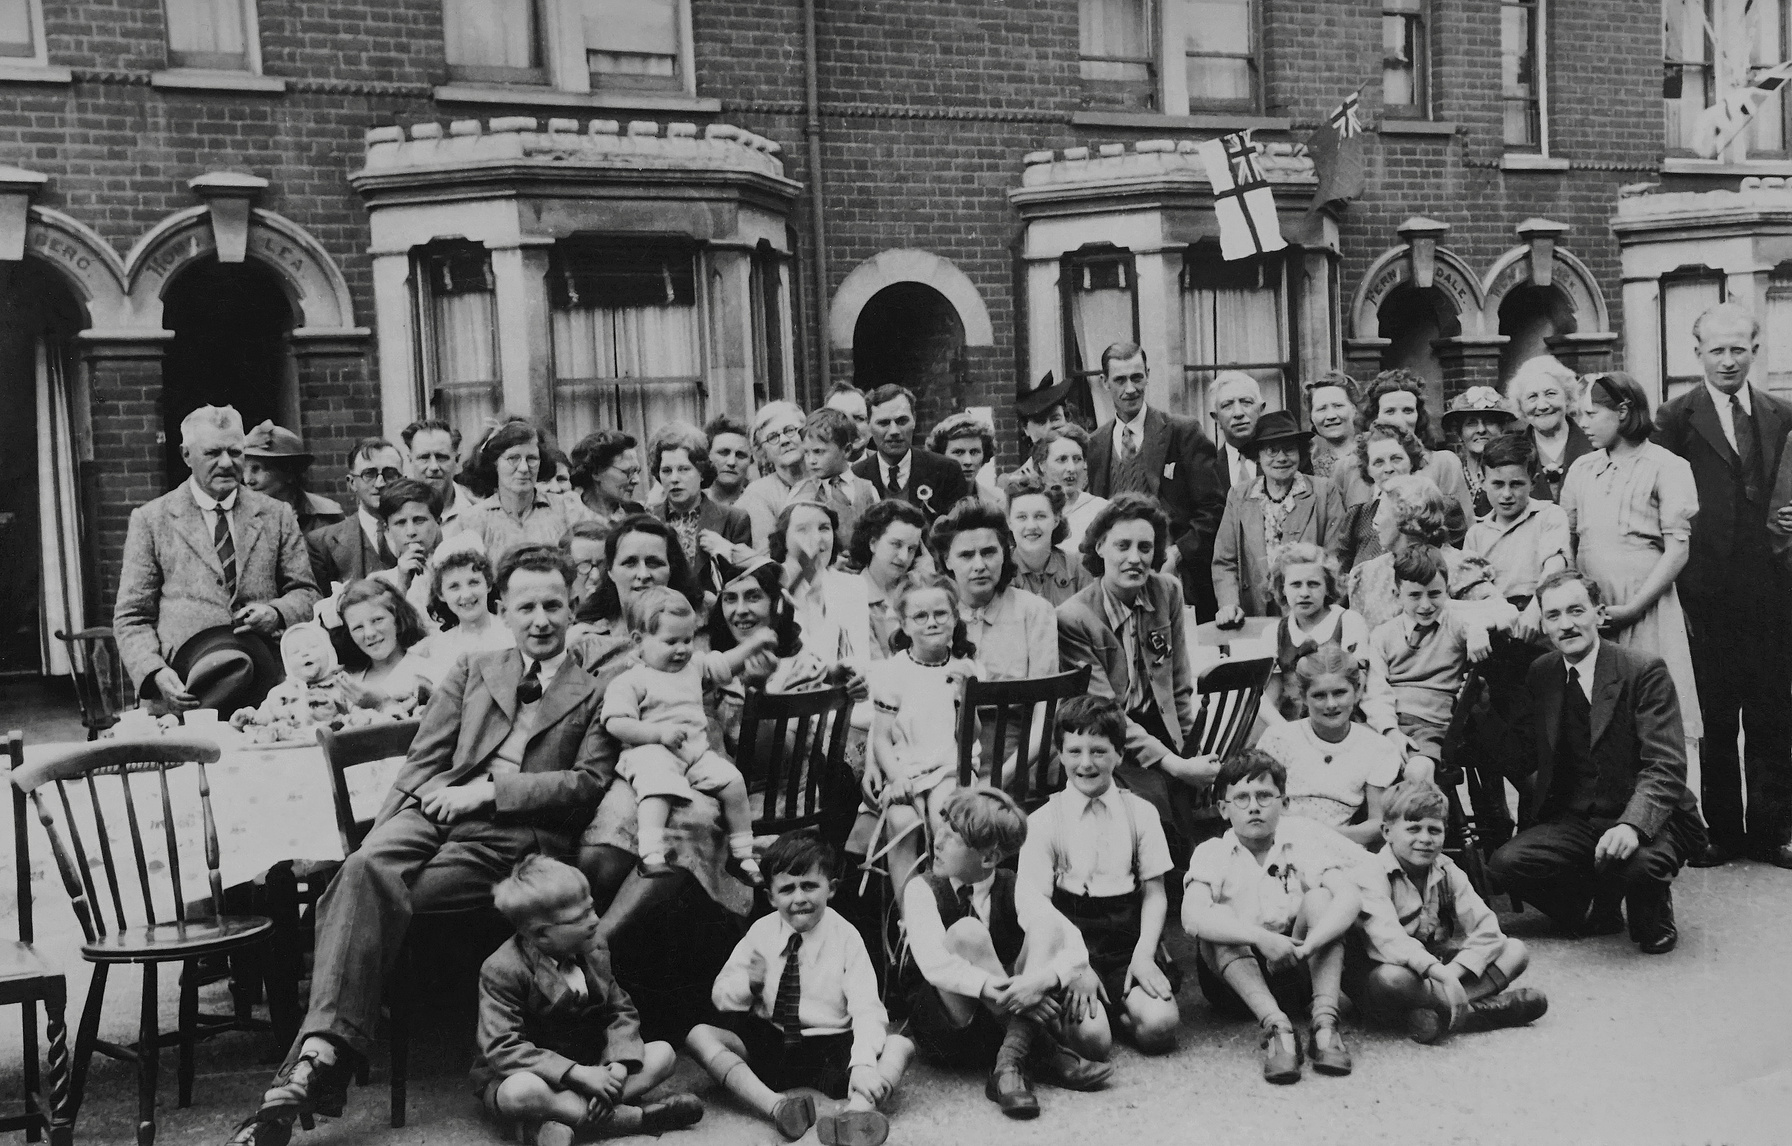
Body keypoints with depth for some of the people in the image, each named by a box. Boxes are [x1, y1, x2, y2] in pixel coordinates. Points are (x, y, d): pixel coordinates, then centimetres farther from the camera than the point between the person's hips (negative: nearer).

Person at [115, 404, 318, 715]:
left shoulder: (276, 515, 18)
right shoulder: (151, 520, 12)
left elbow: (306, 593, 20)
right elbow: (131, 618, 10)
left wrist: (276, 612, -4)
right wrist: (155, 673, -10)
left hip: (262, 648, 3)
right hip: (189, 648, -2)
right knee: (233, 664, -38)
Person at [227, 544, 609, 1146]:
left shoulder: (594, 695, 18)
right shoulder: (472, 669, 27)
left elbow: (590, 780, 3)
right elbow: (424, 758, 19)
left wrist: (491, 789, -8)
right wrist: (384, 828, 1)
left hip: (512, 834, -3)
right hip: (437, 811, 3)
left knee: (379, 893, -28)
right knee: (365, 869, -31)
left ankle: (313, 1059, -33)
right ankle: (324, 1048, -40)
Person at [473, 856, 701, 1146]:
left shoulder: (594, 953, 2)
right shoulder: (502, 969, -20)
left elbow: (622, 1012, 4)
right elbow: (502, 1049, -27)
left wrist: (619, 1065, -19)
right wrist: (578, 1073, -34)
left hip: (585, 1069, 6)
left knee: (663, 1053, -10)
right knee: (522, 1092, -41)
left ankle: (556, 1123, -26)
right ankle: (633, 1117, -26)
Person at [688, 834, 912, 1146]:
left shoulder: (846, 938, -6)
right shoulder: (761, 932, 1)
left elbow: (867, 1010, -17)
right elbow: (720, 996, 7)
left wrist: (863, 1064, -36)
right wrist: (748, 983, -18)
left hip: (830, 1053, -2)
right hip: (766, 1047, 2)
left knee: (901, 1045, -26)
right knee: (699, 1035, -21)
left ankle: (857, 1112, -56)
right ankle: (776, 1105, -40)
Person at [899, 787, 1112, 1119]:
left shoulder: (1012, 891, -2)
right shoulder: (922, 890, -9)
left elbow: (1073, 944, -15)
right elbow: (933, 963, -27)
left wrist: (1045, 979, -36)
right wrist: (991, 989, -41)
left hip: (1005, 1020, 3)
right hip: (945, 1026, -2)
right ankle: (1042, 1055, -27)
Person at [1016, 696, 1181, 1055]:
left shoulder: (1140, 814, 7)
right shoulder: (1043, 822, 0)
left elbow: (1155, 893, 7)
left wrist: (1143, 954, -9)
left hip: (1128, 937, 2)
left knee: (1159, 1025, -24)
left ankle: (1111, 1007, 7)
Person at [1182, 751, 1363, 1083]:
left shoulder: (1301, 842, -3)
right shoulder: (1212, 854, -6)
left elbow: (1350, 896, -19)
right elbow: (1192, 917, -26)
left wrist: (1308, 944, -37)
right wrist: (1262, 938, -40)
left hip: (1297, 972, 1)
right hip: (1236, 982, -1)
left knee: (1320, 896, -19)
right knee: (1220, 919, -27)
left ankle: (1325, 1022, -32)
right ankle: (1277, 1027, -41)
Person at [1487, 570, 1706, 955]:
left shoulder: (1645, 670, -11)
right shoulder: (1541, 673, 6)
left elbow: (1665, 767, -18)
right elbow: (1527, 754, 10)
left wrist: (1631, 825, -35)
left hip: (1646, 819, -5)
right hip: (1573, 820, 5)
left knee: (1638, 863, -37)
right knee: (1506, 862, -20)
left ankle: (1653, 921, 2)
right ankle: (1599, 908, 9)